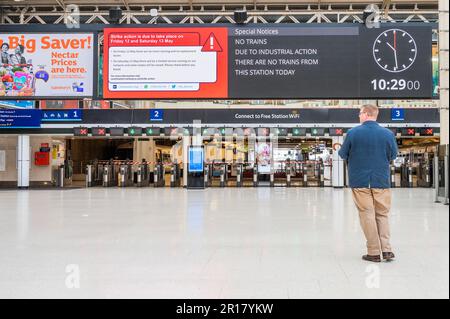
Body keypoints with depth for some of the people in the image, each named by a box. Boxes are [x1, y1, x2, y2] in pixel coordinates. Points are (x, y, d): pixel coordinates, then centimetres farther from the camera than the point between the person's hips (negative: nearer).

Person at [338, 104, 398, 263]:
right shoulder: (388, 134, -3)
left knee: (367, 214, 5)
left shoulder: (353, 133, -8)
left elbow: (343, 154, 2)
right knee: (382, 214, 14)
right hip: (381, 180, 2)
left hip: (359, 180, -2)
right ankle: (386, 249, 5)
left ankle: (374, 252, 7)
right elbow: (393, 156, 9)